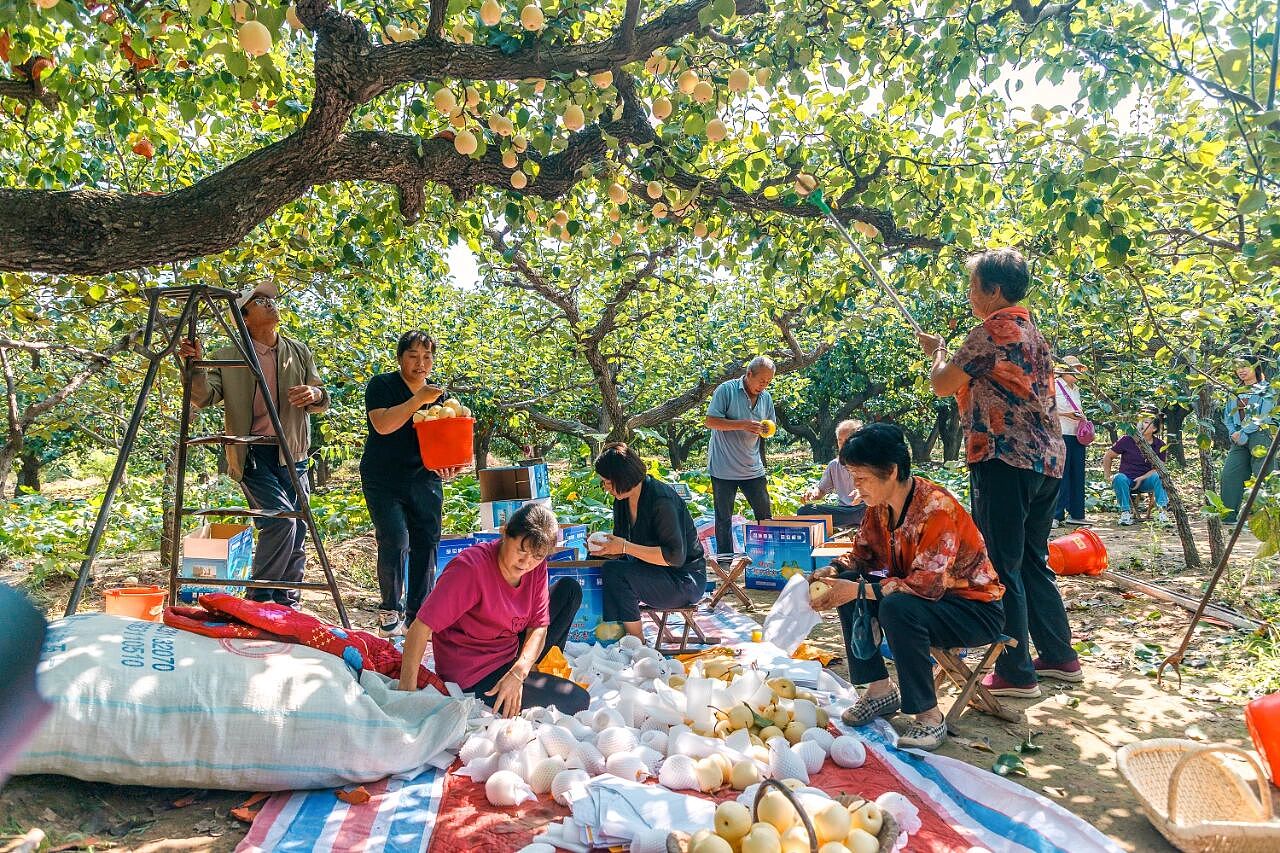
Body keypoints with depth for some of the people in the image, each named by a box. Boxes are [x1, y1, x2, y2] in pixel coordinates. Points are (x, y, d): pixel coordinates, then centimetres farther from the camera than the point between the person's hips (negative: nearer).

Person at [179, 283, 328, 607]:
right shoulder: (228, 357, 2)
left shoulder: (299, 352, 11)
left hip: (293, 454, 4)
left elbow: (322, 403, 9)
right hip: (253, 453, -4)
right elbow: (204, 398, -9)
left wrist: (315, 394, -13)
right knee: (281, 518, -21)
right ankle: (257, 598, -5)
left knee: (297, 531, 5)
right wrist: (195, 365, -25)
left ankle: (287, 604, 19)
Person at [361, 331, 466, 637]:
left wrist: (446, 466, -10)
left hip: (424, 479, 4)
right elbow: (383, 425, -20)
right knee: (394, 540, -15)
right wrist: (419, 399, -23)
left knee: (427, 543, 1)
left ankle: (418, 614, 15)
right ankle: (390, 610, 6)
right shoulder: (381, 385, -3)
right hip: (383, 481, -4)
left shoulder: (437, 394, 11)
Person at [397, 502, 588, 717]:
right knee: (577, 701, -14)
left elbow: (539, 627, -6)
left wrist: (517, 674, -23)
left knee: (570, 590, 7)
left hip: (513, 654, 8)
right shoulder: (470, 568, -28)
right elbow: (419, 629, -29)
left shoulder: (536, 565, -7)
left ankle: (536, 671, 12)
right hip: (476, 679, -7)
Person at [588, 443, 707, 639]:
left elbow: (675, 556, -25)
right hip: (649, 571, 8)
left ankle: (636, 639, -13)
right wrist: (603, 549, -11)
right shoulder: (622, 501, 4)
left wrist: (626, 547, -26)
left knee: (614, 572, -26)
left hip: (685, 580, -8)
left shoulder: (661, 500, -22)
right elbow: (621, 553, 12)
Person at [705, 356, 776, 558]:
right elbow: (710, 421, -15)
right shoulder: (726, 390, -11)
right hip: (724, 468, -5)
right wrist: (743, 425, -23)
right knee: (724, 518, 5)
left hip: (753, 468, 5)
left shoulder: (766, 397, 7)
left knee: (765, 515, 9)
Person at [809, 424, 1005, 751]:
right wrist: (832, 571, -14)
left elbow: (928, 584, -34)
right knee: (847, 580, -7)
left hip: (975, 610, -8)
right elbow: (861, 553, 8)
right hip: (920, 597, 8)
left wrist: (858, 590, -34)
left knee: (898, 607, -34)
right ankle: (880, 689, 3)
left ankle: (929, 716, -17)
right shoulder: (880, 506, -3)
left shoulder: (937, 507, -28)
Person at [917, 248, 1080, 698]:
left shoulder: (991, 331, -11)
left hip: (1005, 459, -9)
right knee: (1034, 563, 19)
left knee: (1002, 569, -3)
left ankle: (1016, 674, 3)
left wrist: (937, 351, 12)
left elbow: (942, 385, -6)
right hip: (1046, 459, 10)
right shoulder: (1034, 332, 18)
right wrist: (953, 357, 26)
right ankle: (1060, 657, 27)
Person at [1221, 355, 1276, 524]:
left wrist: (1244, 433, -15)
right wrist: (1233, 432, -2)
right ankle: (1229, 515, 4)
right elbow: (1227, 415, 15)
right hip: (1239, 438, 6)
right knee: (1229, 473, -1)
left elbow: (1263, 416, -10)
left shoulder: (1265, 390, 1)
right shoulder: (1235, 392, 18)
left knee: (1261, 476, -8)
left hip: (1260, 435, -6)